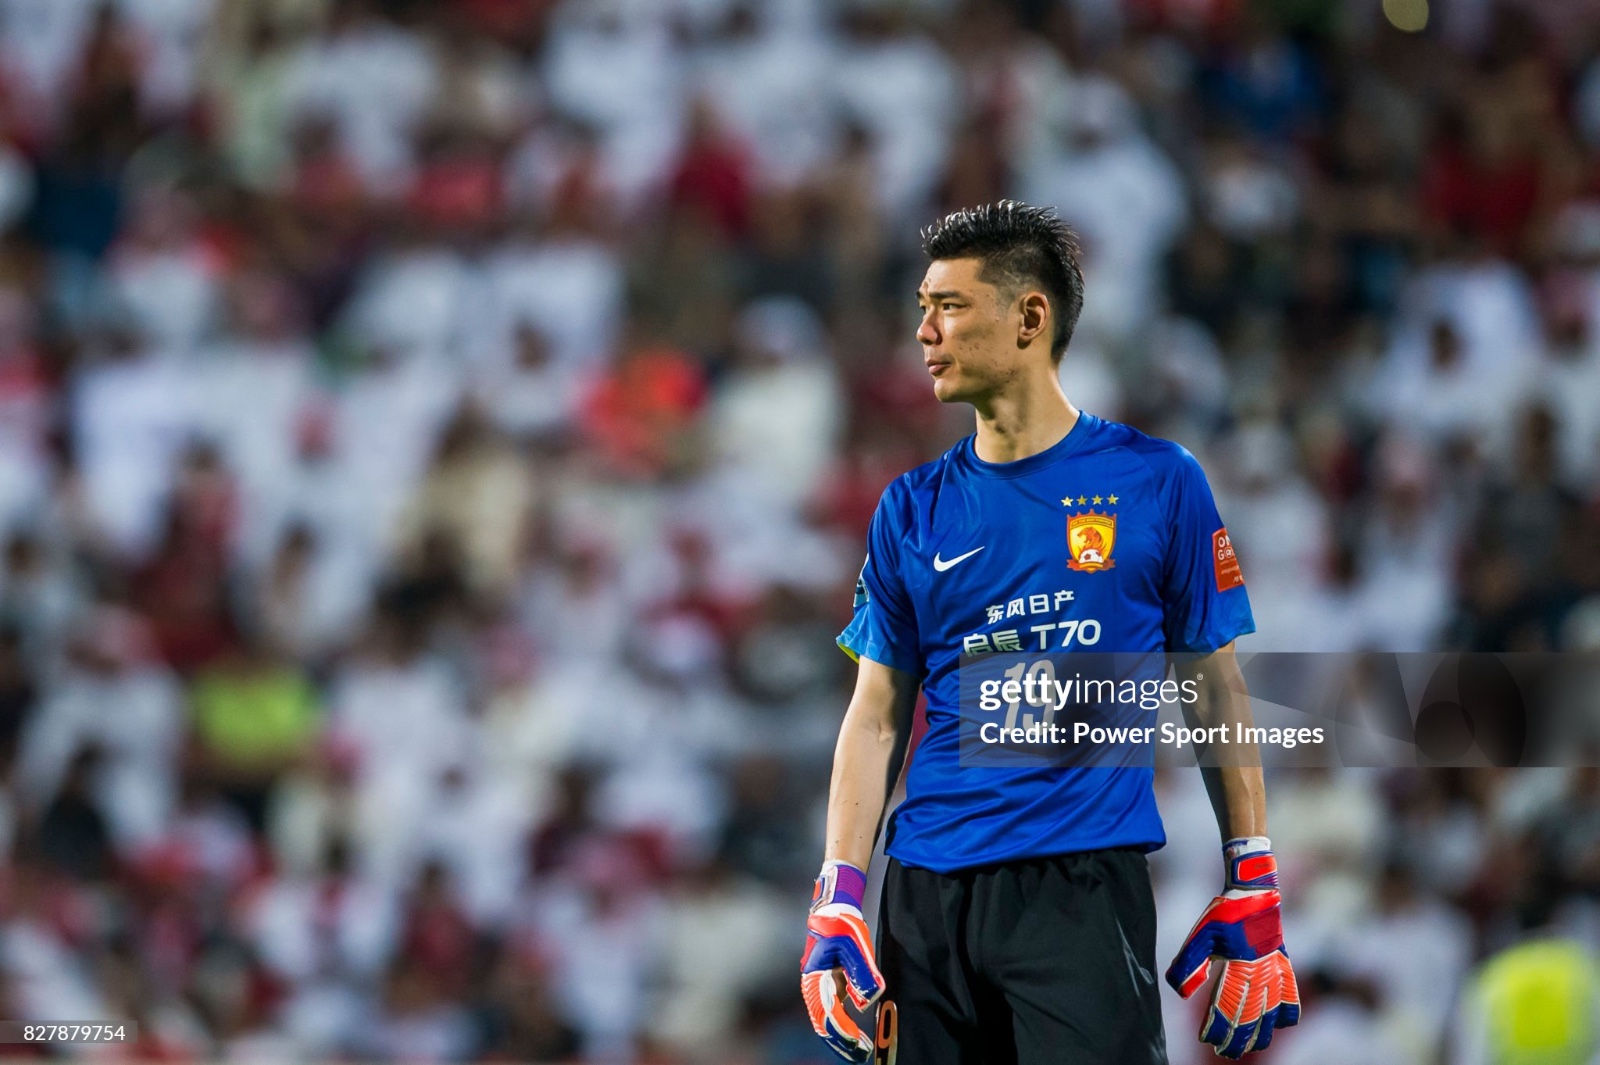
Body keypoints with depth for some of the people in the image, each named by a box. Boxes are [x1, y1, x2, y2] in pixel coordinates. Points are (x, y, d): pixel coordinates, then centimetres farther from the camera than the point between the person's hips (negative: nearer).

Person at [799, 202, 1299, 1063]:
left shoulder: (1156, 483, 2)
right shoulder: (912, 510, 10)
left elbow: (1215, 694, 5)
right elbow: (877, 717, 11)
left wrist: (1253, 896, -1)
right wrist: (836, 907, 1)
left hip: (1086, 886, -3)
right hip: (927, 892, 3)